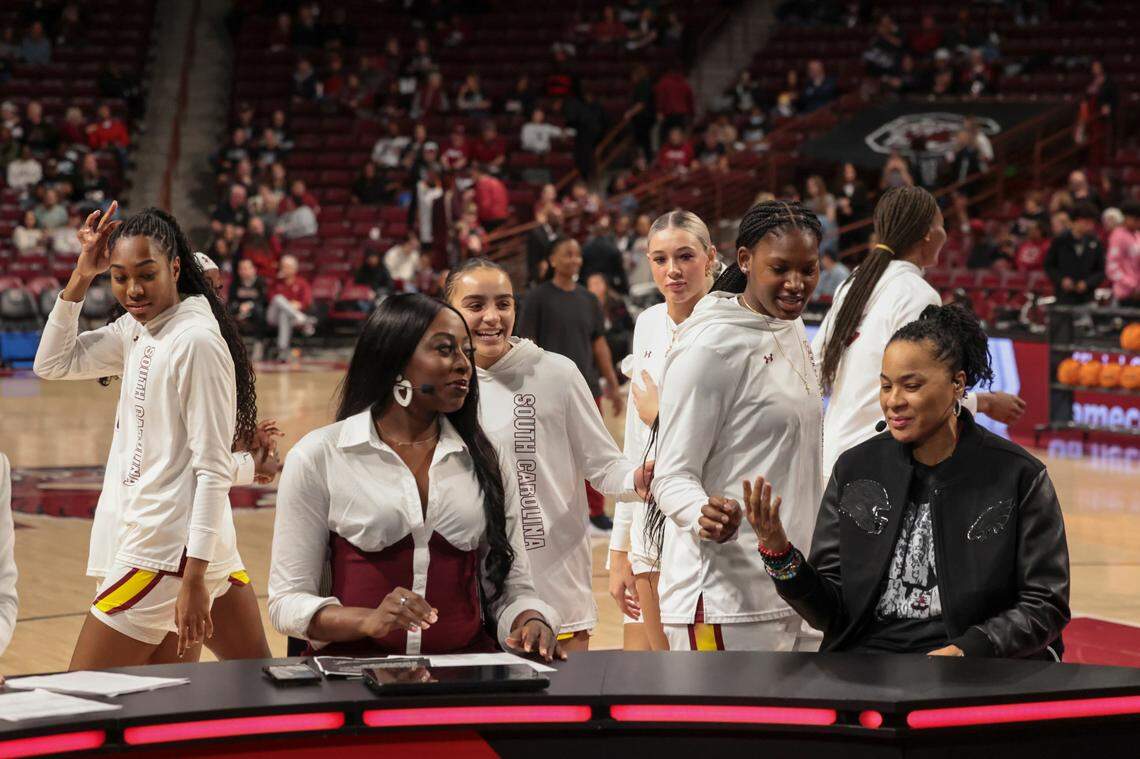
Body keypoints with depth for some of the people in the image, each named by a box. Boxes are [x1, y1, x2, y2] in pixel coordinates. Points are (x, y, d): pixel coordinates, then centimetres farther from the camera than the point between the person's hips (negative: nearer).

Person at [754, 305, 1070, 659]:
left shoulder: (1018, 475, -3)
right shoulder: (854, 470, 7)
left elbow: (1046, 606, 0)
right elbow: (829, 613, 6)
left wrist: (966, 650, -15)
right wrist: (777, 552, -12)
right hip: (867, 654, 2)